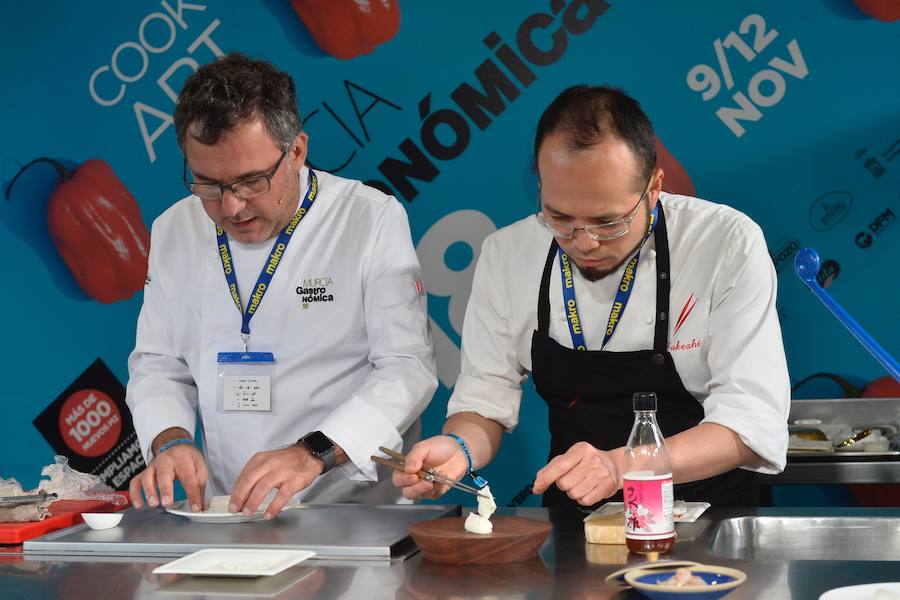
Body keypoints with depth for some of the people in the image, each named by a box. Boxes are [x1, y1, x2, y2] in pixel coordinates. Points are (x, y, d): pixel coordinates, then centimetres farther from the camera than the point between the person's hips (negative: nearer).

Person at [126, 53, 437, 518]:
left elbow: (408, 367, -11)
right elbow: (157, 364, 13)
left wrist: (314, 453, -25)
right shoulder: (174, 231, 8)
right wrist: (171, 441, -8)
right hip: (227, 517, 3)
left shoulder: (373, 219, -5)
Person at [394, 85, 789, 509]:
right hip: (571, 523, 2)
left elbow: (753, 424, -17)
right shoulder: (504, 254, -3)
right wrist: (458, 449, -18)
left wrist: (621, 467, -31)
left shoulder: (730, 246, -14)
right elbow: (485, 399, 4)